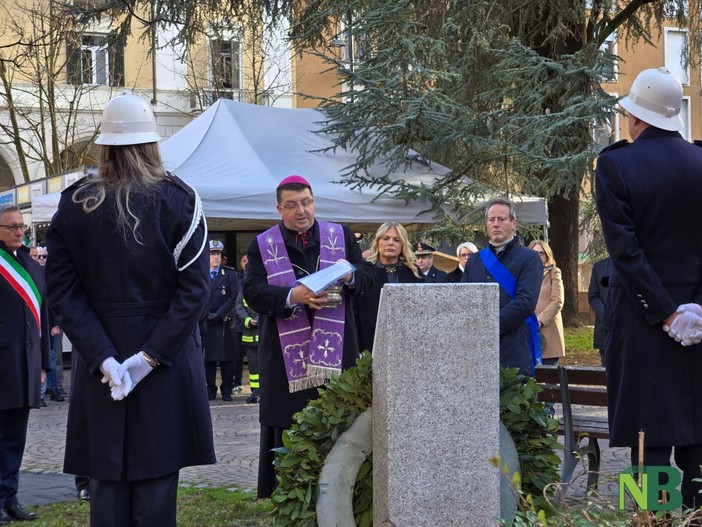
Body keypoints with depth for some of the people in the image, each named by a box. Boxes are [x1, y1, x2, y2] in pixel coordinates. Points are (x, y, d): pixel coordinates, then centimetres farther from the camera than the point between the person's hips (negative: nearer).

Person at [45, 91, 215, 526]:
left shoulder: (74, 205, 0)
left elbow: (63, 291, -3)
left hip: (101, 358, 2)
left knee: (107, 480, 5)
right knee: (157, 479, 2)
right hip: (167, 358, -1)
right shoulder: (179, 200, -5)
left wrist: (103, 357, -8)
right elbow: (194, 288, -12)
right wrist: (152, 356, -13)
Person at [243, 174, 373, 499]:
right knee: (286, 425, -3)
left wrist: (349, 274, -15)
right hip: (286, 352, -1)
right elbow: (253, 291, -5)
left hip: (334, 347, 1)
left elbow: (366, 276, 9)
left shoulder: (341, 237, 12)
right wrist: (292, 296, -22)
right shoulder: (262, 246, 6)